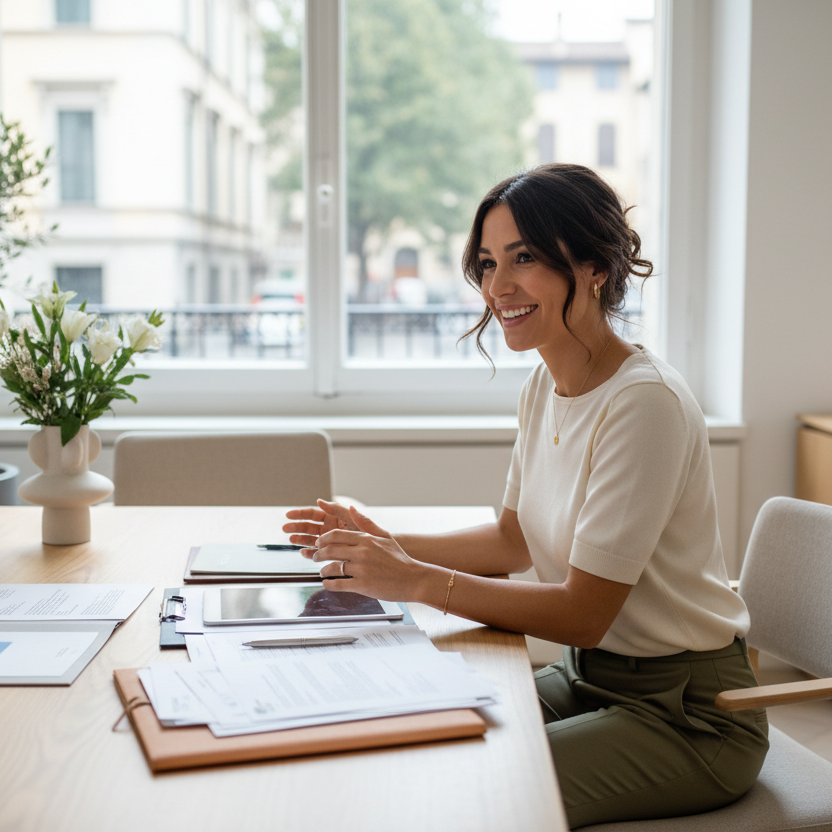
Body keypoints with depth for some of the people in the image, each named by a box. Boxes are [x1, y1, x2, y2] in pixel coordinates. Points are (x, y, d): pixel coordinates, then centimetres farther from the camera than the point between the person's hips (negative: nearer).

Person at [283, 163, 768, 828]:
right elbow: (514, 541, 14)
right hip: (591, 678, 7)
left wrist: (416, 581, -25)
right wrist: (391, 546, 0)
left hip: (689, 713, -7)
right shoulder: (544, 386, 4)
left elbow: (583, 612, -24)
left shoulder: (645, 402, -24)